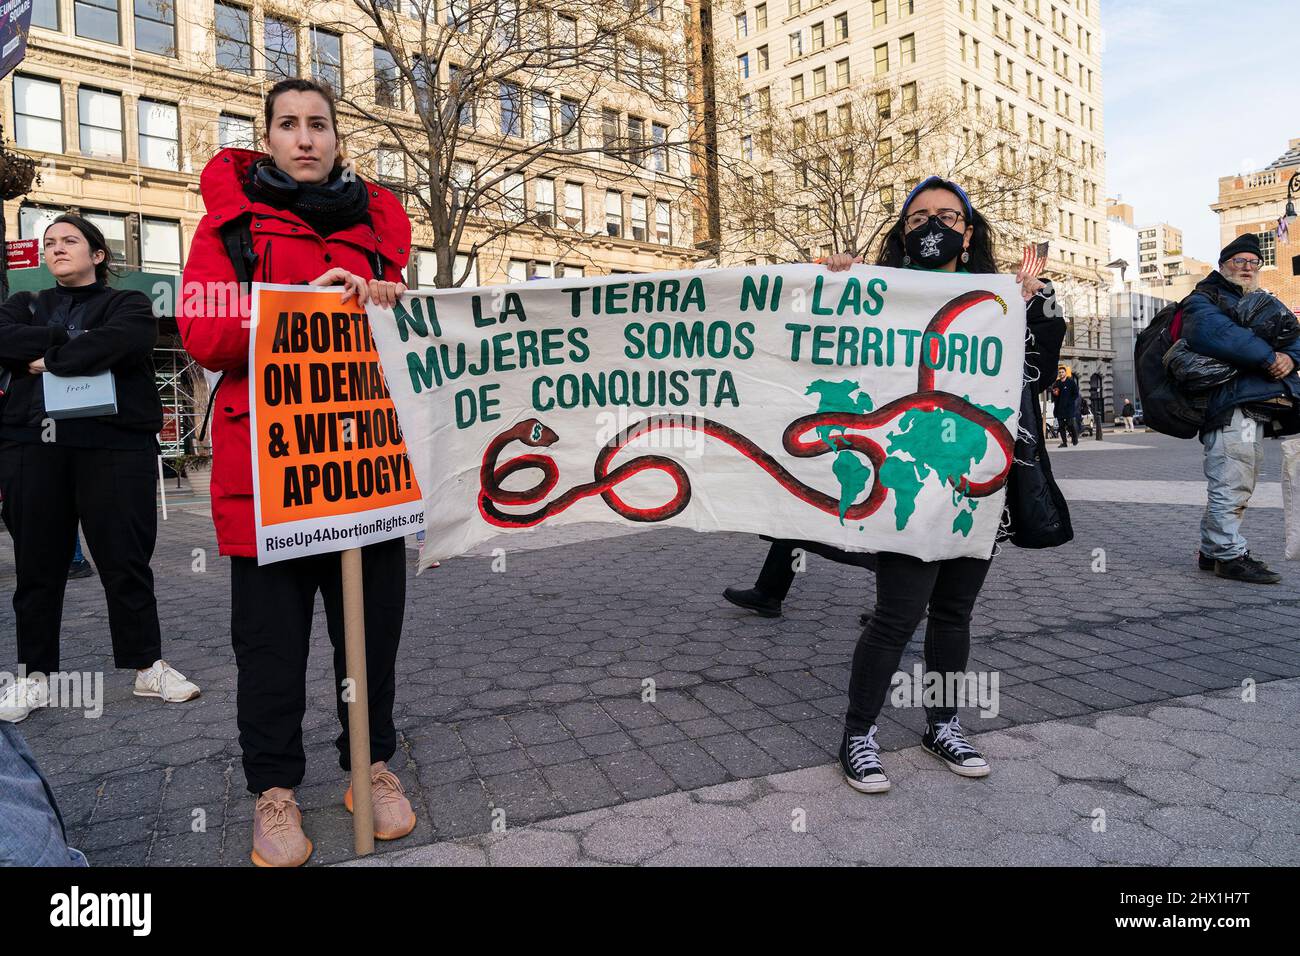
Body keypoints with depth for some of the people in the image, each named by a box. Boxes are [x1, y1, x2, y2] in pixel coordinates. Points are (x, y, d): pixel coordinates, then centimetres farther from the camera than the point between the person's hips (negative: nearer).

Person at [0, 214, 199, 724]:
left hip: (114, 445, -3)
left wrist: (49, 360, -6)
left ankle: (148, 666, 11)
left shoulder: (128, 304, 10)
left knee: (125, 560, 0)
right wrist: (71, 341, -8)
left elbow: (121, 342, -13)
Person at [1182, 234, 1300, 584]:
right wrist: (1267, 357, -18)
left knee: (1235, 486, 14)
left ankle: (1212, 551, 22)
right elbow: (1215, 332, -20)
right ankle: (1230, 554, -4)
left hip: (1258, 407, 9)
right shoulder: (1204, 300, 2)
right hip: (1232, 402, -9)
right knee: (1231, 485, -10)